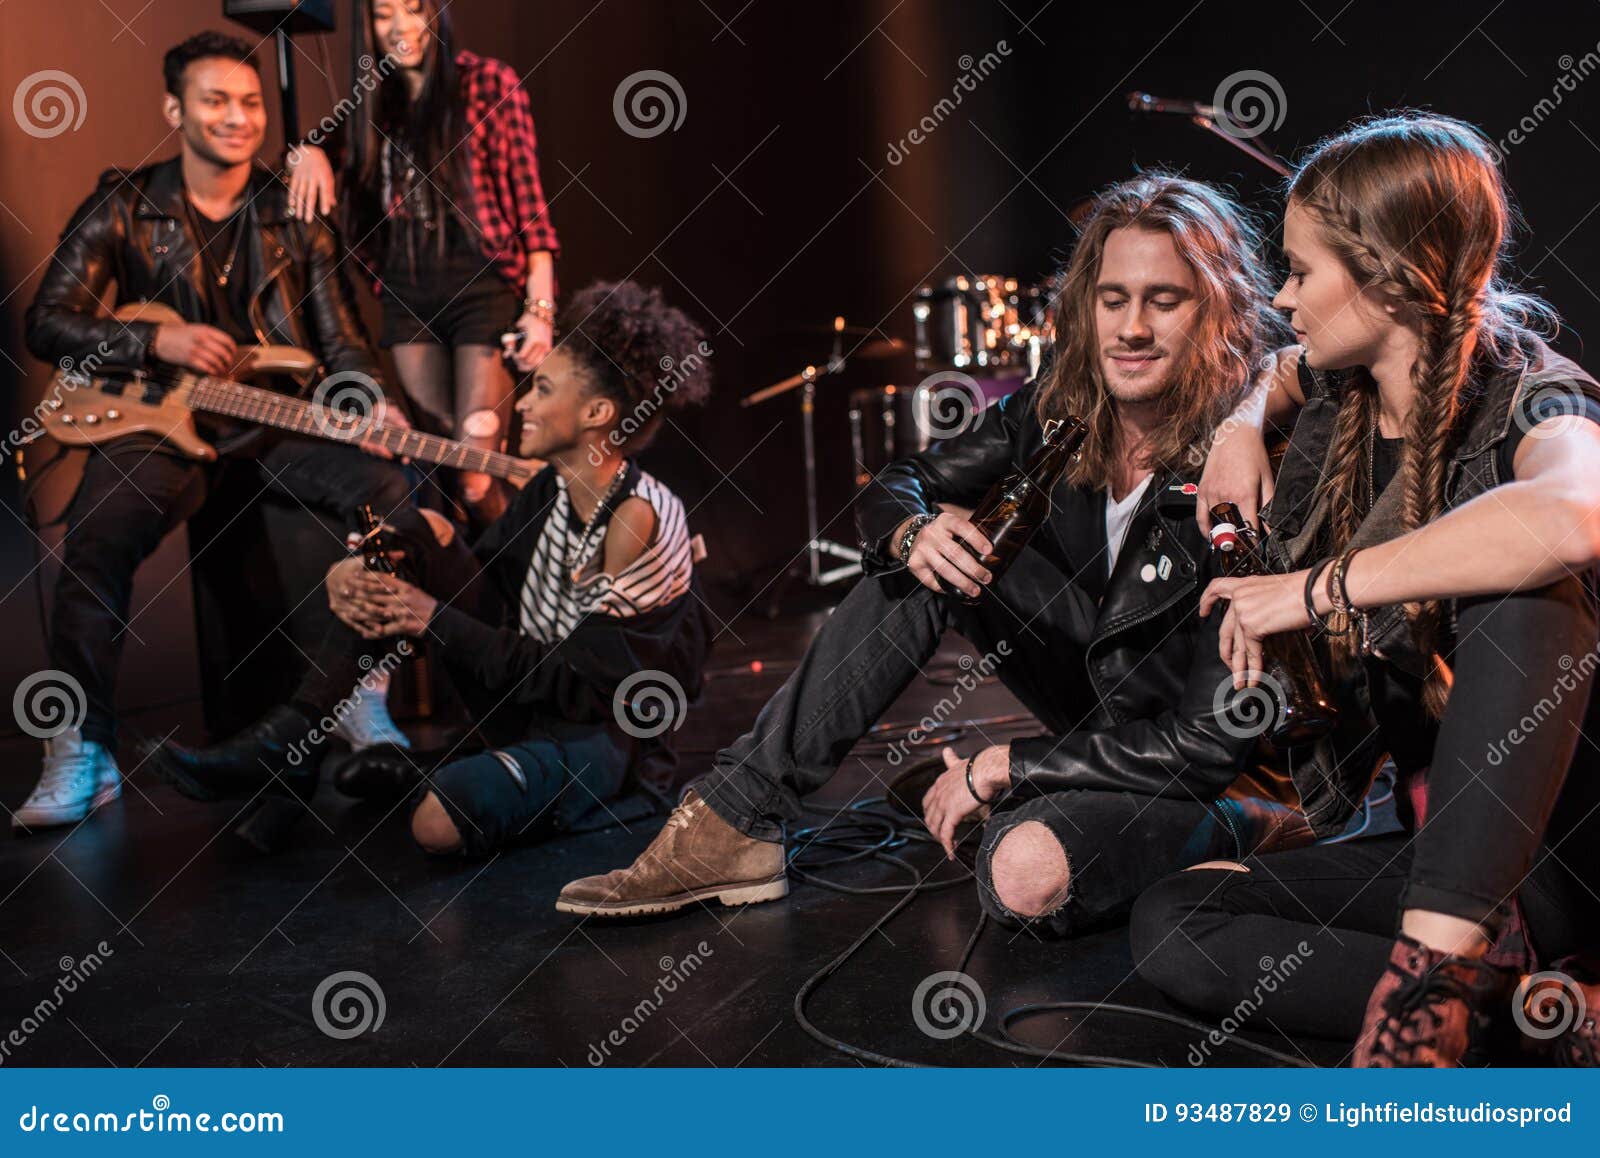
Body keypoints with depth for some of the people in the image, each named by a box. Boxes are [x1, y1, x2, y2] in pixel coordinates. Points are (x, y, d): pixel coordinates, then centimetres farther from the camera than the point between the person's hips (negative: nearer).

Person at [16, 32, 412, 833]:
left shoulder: (295, 216, 9)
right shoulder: (123, 208, 4)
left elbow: (339, 343, 8)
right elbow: (47, 324, -1)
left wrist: (372, 402, -15)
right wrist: (159, 343, -15)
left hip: (279, 418, 2)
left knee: (391, 491, -26)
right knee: (97, 536, -32)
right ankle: (83, 752, -22)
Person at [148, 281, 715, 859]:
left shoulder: (638, 520, -24)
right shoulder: (553, 490, 0)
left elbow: (581, 681, -23)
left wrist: (434, 619, -20)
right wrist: (355, 573, -9)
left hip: (602, 732, -8)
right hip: (527, 697, 8)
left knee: (441, 821, -37)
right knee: (420, 534, -4)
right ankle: (287, 750, -5)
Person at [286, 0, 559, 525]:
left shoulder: (490, 83, -1)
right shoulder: (372, 100, 12)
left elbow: (529, 199, -4)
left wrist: (540, 307, -10)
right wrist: (308, 151, -9)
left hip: (483, 289, -5)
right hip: (406, 298, 5)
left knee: (476, 480, -11)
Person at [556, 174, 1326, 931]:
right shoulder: (1058, 412, -10)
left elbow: (1212, 740, -27)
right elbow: (890, 490, 1)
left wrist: (1002, 766, -22)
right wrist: (914, 532, -26)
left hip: (1234, 763, -6)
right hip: (1107, 706, 6)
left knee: (1025, 873, -36)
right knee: (927, 560, -12)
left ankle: (1230, 832, -4)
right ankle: (736, 824, -10)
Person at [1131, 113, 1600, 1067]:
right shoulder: (1340, 397, 6)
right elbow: (1280, 372, 34)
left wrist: (1317, 588, -34)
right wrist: (1243, 427, 10)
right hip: (1431, 841, 7)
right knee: (1169, 928, -15)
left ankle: (1434, 963, -37)